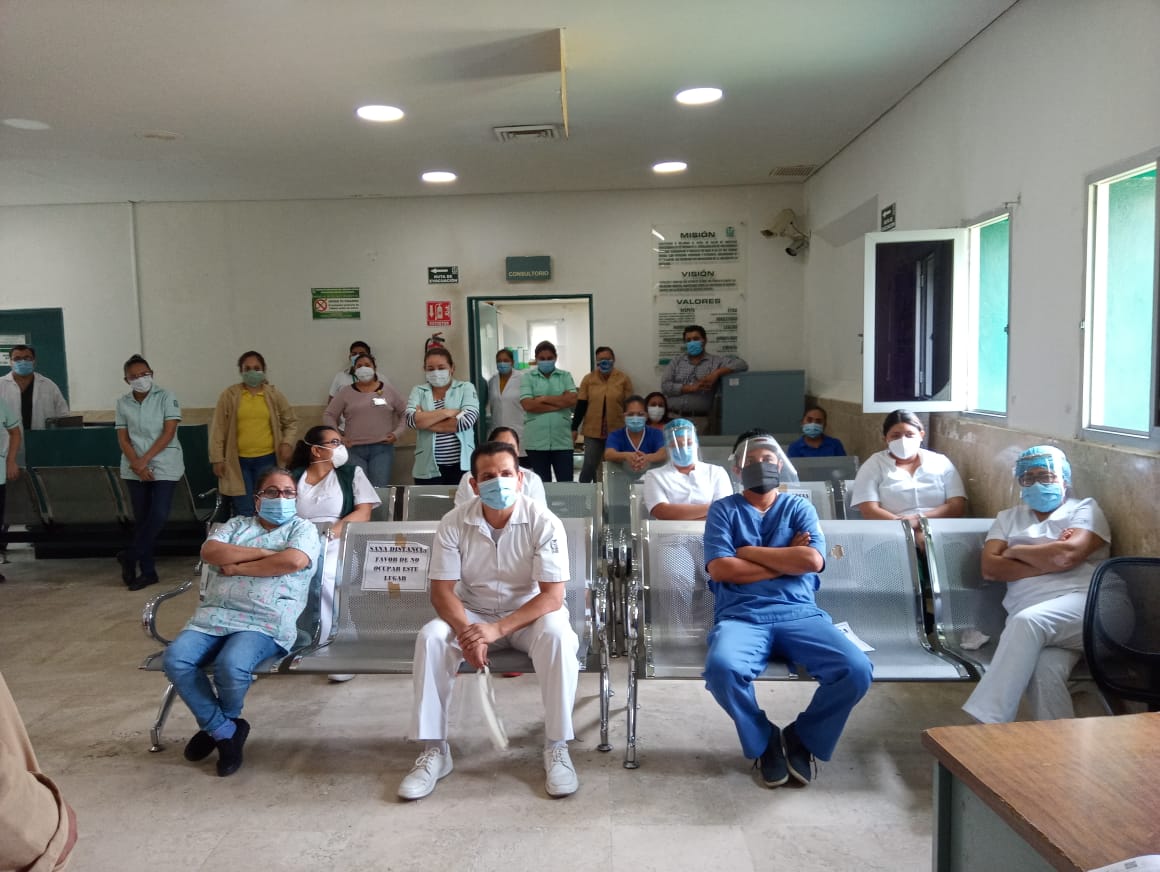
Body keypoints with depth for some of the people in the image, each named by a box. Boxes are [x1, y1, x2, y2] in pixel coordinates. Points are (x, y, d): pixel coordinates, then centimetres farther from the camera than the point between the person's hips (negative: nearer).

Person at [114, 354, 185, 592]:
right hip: (134, 470, 3)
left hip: (164, 467, -3)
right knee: (141, 519, 6)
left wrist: (145, 460, -13)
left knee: (158, 515, -12)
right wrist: (137, 465, -10)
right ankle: (148, 571, 14)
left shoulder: (166, 398, -4)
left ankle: (130, 557, 7)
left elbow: (168, 433, -9)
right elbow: (123, 439, 4)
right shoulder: (123, 403, 6)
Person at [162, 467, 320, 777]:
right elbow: (209, 552, 2)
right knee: (175, 659, -23)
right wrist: (261, 552, -5)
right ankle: (225, 731, -4)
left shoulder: (303, 528, 10)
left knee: (231, 665, -32)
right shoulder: (236, 525, 22)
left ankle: (216, 725, 5)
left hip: (264, 622, -4)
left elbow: (294, 561, -12)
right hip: (214, 616, 4)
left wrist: (237, 567, -4)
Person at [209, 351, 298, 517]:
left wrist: (287, 442, -4)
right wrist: (217, 459, -2)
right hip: (238, 460, -1)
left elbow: (291, 421, 13)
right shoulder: (229, 395, 0)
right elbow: (218, 428, 1)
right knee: (243, 511, 2)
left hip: (267, 459, 1)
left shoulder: (274, 394, 5)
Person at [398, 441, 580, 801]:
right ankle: (434, 751, -12)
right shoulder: (454, 523, -13)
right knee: (430, 637, -25)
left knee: (557, 635, -34)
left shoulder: (544, 522, -20)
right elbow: (441, 590, -12)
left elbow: (552, 596, -22)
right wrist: (465, 632, -32)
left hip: (529, 613, -2)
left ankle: (556, 747, -17)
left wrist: (498, 629, -33)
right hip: (473, 613, 2)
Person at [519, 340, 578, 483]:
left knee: (566, 483, 0)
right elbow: (528, 405, -10)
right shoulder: (527, 378, 5)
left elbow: (572, 400, -6)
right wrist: (560, 403, -7)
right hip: (536, 441, 0)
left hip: (562, 440, 1)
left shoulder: (565, 376, 9)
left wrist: (544, 399, -6)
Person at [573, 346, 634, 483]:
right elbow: (581, 405, 3)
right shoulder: (588, 379, 1)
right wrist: (574, 428, 0)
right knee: (589, 466, 0)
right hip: (593, 431, 0)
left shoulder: (624, 378, 0)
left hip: (617, 431, 0)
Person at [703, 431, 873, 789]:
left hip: (799, 613, 2)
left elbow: (812, 561, -2)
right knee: (721, 667, -35)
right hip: (741, 616, -1)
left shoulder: (799, 507, 17)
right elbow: (719, 569, -4)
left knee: (857, 669, -25)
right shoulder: (723, 510, 13)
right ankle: (765, 743, -2)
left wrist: (748, 551, -1)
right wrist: (786, 558, -1)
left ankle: (801, 738, 4)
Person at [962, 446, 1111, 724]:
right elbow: (990, 568, 8)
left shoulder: (1085, 509, 17)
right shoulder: (1008, 518, 26)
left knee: (1027, 621, -36)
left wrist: (1016, 551, 8)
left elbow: (1069, 554, -6)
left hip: (1083, 603, -2)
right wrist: (1050, 560, 0)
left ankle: (985, 725, -40)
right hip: (1029, 622, 3)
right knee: (1043, 670, -34)